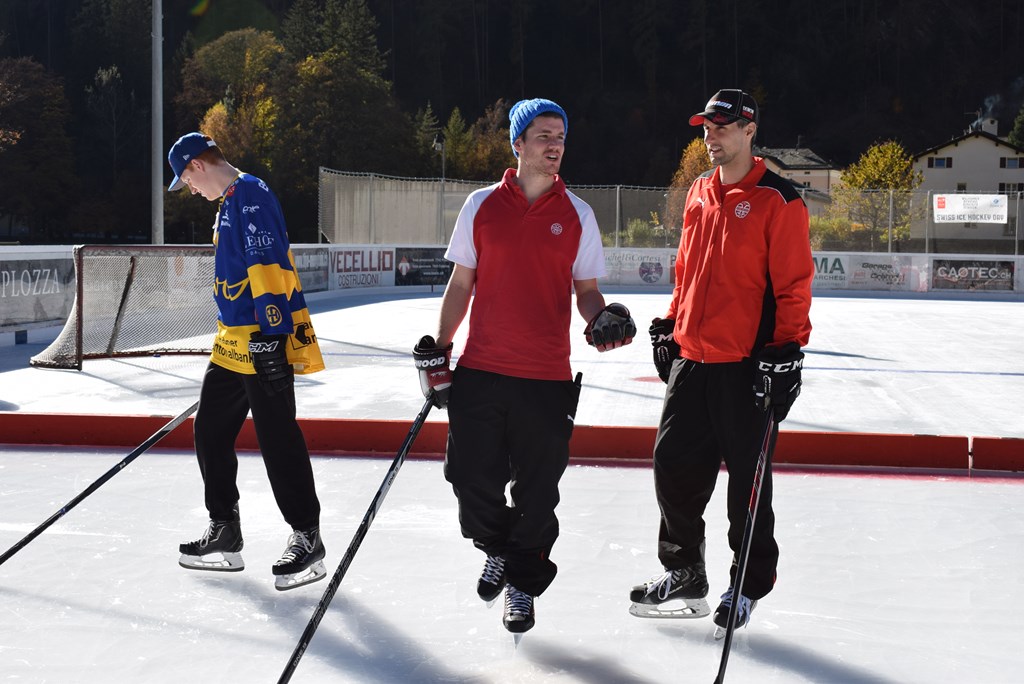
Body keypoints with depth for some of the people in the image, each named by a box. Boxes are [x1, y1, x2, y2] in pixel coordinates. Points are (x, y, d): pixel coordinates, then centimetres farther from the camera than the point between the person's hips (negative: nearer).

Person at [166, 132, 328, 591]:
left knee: (278, 440, -6)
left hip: (264, 343, -11)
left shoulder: (251, 196, -13)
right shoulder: (229, 203, 19)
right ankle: (224, 533, 21)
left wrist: (270, 332, -28)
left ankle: (306, 537, 3)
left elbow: (267, 264, -23)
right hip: (234, 344, 11)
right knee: (211, 432, 13)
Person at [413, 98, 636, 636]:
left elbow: (585, 289, 9)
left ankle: (523, 583, 24)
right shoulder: (482, 207, 4)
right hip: (481, 370, 0)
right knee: (472, 479, 2)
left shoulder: (576, 214, 4)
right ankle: (497, 549, 32)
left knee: (536, 491, 4)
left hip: (548, 377, 0)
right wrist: (436, 352, 7)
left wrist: (601, 319, -13)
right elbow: (461, 283, 9)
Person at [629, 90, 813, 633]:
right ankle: (683, 570, 24)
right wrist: (670, 327, 19)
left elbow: (792, 283, -12)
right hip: (691, 358, 7)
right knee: (674, 463, 8)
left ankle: (749, 585, 16)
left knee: (747, 477, 2)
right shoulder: (699, 193, 13)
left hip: (747, 364, -6)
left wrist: (786, 350, -17)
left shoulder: (778, 200, -9)